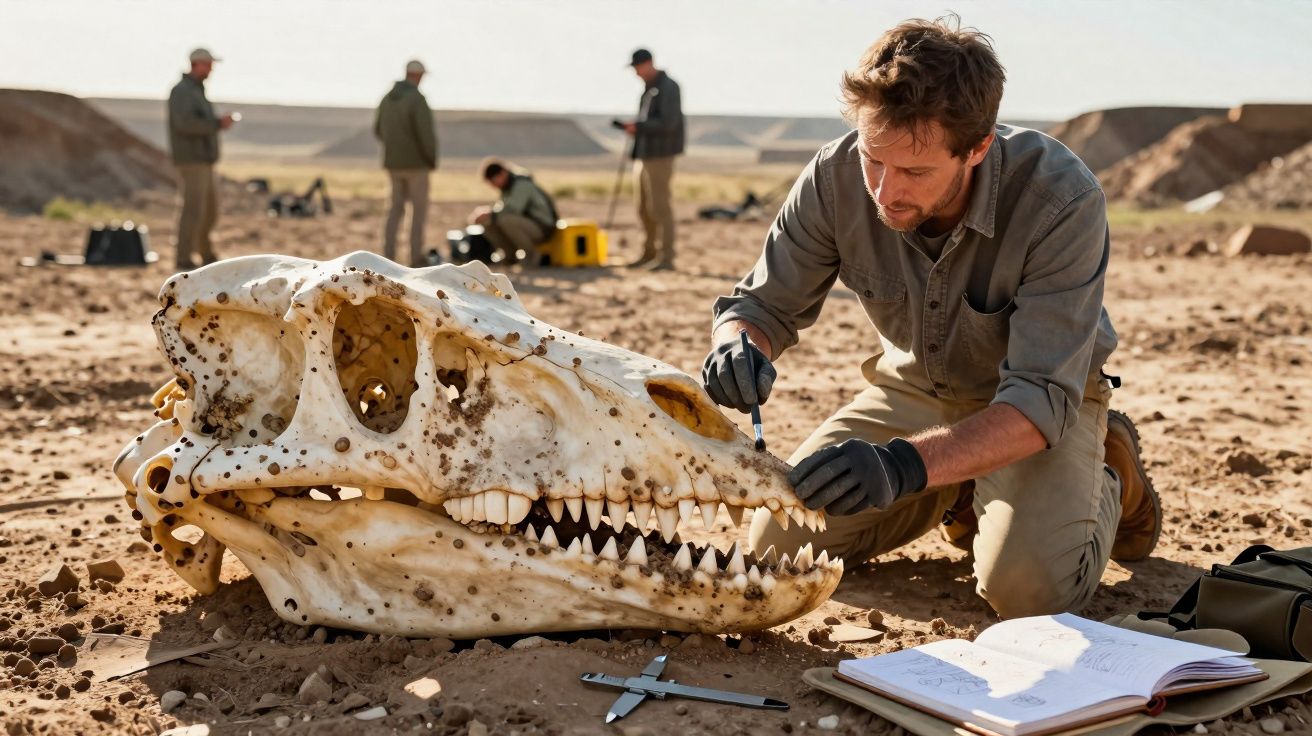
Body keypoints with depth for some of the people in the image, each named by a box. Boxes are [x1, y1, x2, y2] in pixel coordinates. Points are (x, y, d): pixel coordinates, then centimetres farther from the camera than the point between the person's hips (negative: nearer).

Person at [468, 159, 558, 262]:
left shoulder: (522, 184, -16)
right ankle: (514, 257, 1)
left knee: (506, 220, -32)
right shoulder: (506, 188, 12)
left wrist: (490, 216, -26)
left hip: (542, 228, -9)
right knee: (488, 224, -2)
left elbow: (513, 210, -28)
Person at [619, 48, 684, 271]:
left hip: (659, 156, -9)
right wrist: (635, 129, 5)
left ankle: (666, 257, -6)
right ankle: (649, 252, 23)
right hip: (644, 155, 9)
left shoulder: (667, 87, -11)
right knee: (644, 208, 13)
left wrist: (638, 127, -16)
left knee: (659, 206, -9)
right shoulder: (648, 89, 17)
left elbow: (667, 123, -20)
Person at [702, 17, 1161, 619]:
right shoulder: (837, 177, -24)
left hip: (1038, 402, -4)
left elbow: (1042, 397, -37)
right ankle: (960, 492, 18)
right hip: (913, 387, 4)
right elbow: (763, 304, -10)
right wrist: (738, 348, -37)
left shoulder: (1062, 201, -34)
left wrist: (904, 463, -54)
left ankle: (1108, 482, 8)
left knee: (1030, 586, -28)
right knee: (776, 546, -7)